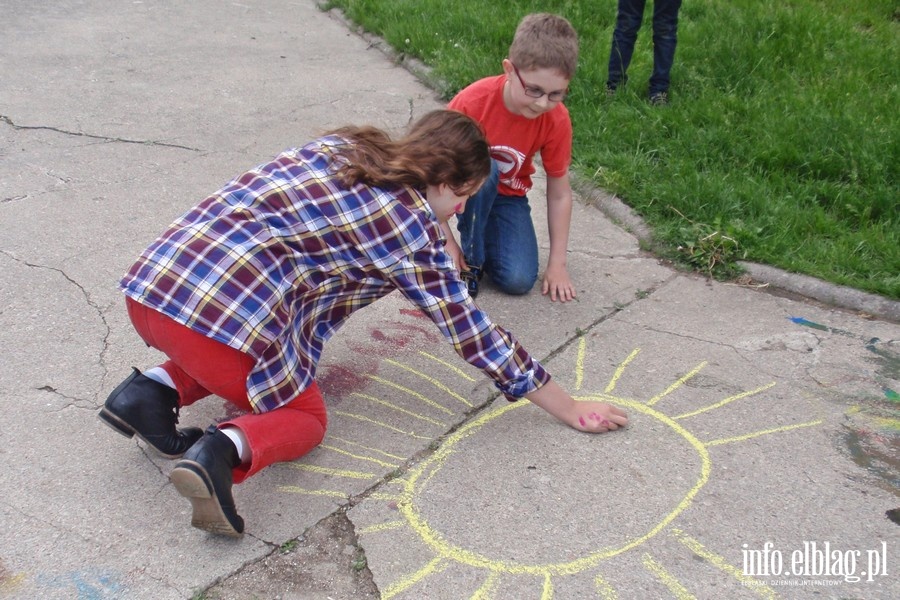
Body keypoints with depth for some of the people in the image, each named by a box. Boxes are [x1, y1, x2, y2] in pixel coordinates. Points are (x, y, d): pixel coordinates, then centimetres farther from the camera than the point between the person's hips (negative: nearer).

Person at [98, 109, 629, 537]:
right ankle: (225, 449, -12)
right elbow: (472, 333, 3)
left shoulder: (341, 146, 17)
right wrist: (570, 410, 13)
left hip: (151, 282, 8)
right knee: (304, 419, 17)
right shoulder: (411, 224, -1)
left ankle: (156, 389, 11)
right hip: (227, 313, -7)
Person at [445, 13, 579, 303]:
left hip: (507, 195, 2)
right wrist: (447, 241, -25)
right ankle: (470, 260, -17)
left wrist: (557, 263, -11)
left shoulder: (557, 120, -22)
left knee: (519, 280, -19)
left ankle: (486, 233, 12)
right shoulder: (473, 102, -30)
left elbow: (559, 193, -11)